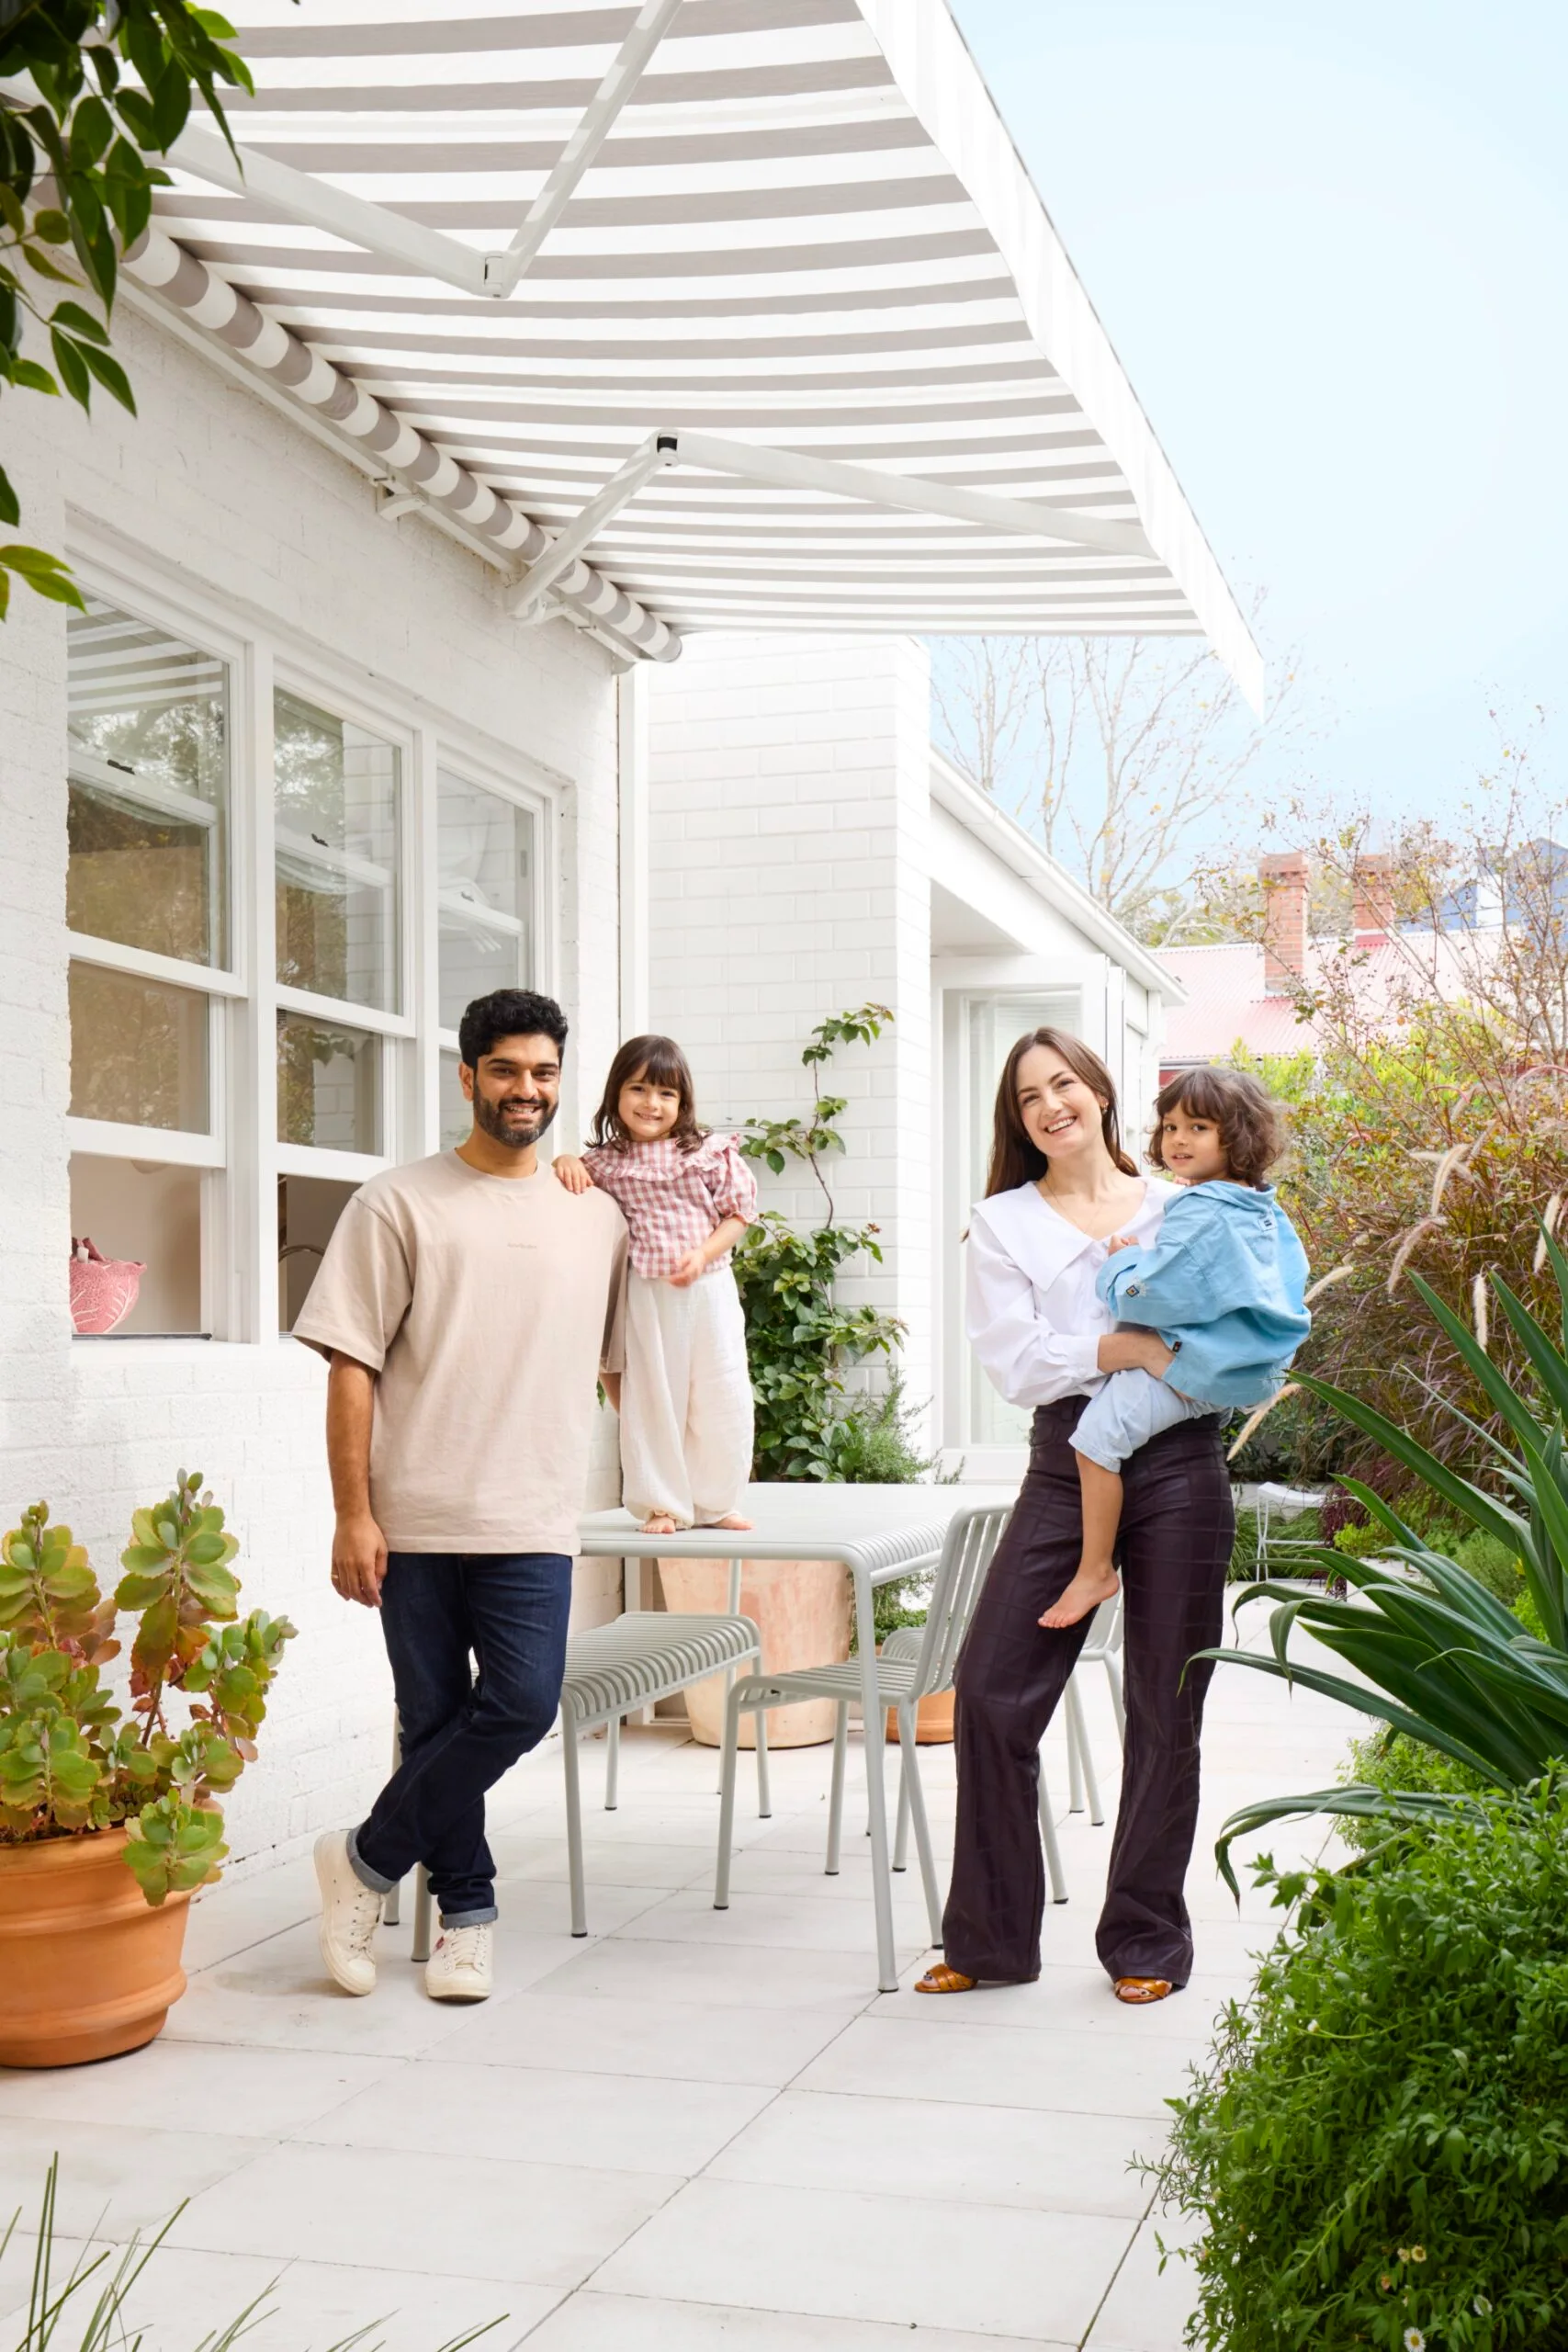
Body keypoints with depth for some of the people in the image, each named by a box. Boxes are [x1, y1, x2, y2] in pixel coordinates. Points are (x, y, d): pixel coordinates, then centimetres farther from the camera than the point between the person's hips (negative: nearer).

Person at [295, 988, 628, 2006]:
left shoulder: (598, 1217, 11)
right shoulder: (400, 1204, 1)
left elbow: (617, 1362, 20)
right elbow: (353, 1366, -2)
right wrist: (354, 1514, -7)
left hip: (535, 1520, 2)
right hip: (416, 1518, -2)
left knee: (523, 1705, -11)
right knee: (436, 1721, 5)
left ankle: (367, 1860, 9)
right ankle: (467, 1909, 23)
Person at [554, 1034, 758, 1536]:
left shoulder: (710, 1153, -1)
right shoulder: (606, 1161, 2)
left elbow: (738, 1212, 0)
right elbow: (578, 1174, 16)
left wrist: (702, 1254, -14)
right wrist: (565, 1161, -7)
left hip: (709, 1289, 0)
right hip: (645, 1293, 0)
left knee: (723, 1399, 3)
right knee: (651, 1399, 5)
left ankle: (714, 1504, 19)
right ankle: (662, 1505, 18)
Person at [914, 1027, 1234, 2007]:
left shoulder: (1180, 1207, 12)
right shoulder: (1004, 1224, 9)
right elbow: (1015, 1363, -3)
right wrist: (1127, 1348, -16)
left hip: (1181, 1461, 0)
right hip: (1069, 1463, 0)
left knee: (1165, 1710, 5)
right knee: (992, 1691, -5)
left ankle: (1146, 1942, 19)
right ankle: (993, 1938, 10)